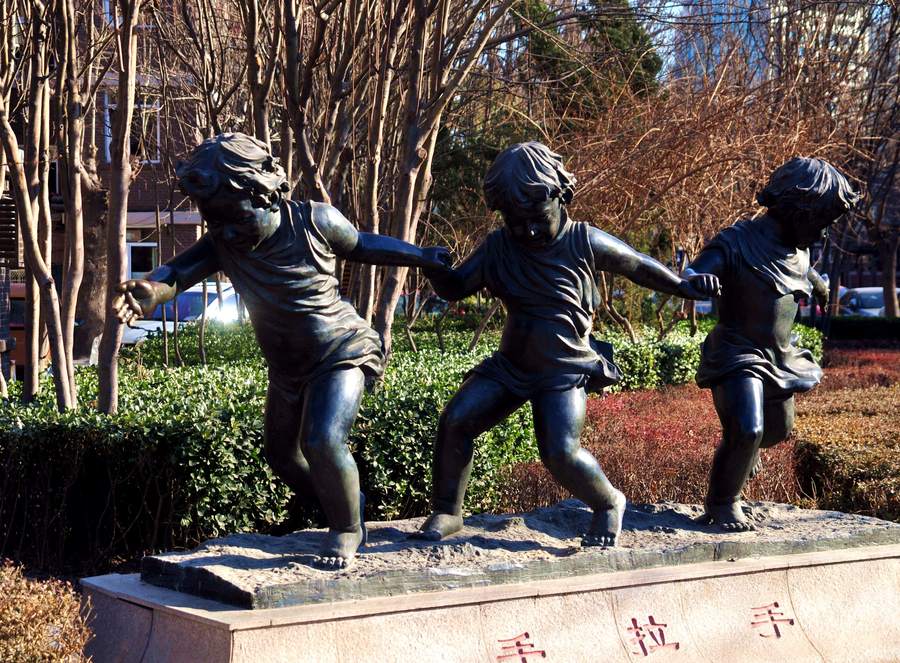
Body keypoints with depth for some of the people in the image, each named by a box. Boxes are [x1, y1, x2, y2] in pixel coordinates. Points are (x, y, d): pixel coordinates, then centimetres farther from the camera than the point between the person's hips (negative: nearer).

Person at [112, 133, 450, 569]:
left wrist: (424, 258, 6)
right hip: (287, 369, 6)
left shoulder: (314, 221, -20)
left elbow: (361, 245, 0)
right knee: (281, 455, 18)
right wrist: (147, 292, -53)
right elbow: (178, 271, -30)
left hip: (341, 355, -6)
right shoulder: (223, 243, -13)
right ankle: (345, 506, 41)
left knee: (322, 442, -25)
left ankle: (347, 530, -1)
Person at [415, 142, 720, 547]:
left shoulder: (585, 242, -10)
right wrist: (433, 270, -19)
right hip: (509, 365, 4)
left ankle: (608, 505, 7)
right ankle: (446, 513, 3)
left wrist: (685, 287, -1)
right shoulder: (499, 246, -2)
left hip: (564, 372, -4)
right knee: (455, 421, -12)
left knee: (561, 453, -22)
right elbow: (455, 289, 2)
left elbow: (637, 266, 4)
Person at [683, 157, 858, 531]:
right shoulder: (737, 243, -19)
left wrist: (819, 285, 51)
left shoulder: (798, 250, 4)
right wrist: (699, 281, -53)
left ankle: (742, 450, 59)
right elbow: (689, 279, -29)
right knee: (748, 432, -25)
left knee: (778, 430, 23)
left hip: (780, 357, 8)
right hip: (738, 356, -8)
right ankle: (722, 502, -1)